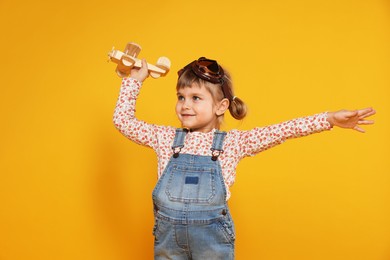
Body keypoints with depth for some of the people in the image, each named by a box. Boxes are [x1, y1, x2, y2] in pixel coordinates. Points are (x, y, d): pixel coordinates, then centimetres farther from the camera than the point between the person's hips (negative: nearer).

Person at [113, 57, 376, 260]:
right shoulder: (165, 138, 3)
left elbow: (281, 131, -9)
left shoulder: (233, 142, -2)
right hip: (168, 234, 2)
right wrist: (134, 81, 5)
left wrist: (330, 119, -16)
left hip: (212, 236, -2)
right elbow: (123, 120, 7)